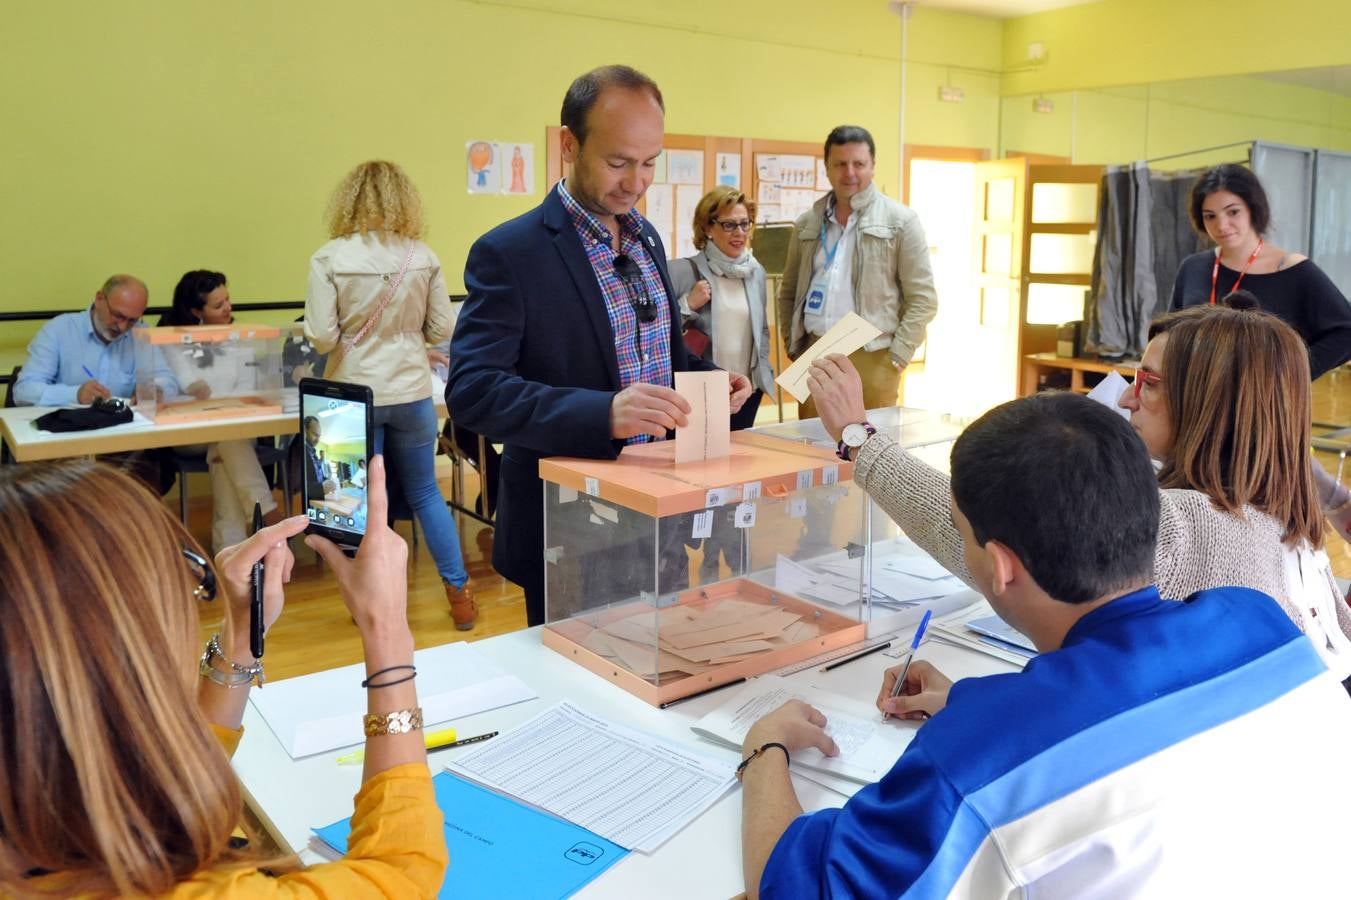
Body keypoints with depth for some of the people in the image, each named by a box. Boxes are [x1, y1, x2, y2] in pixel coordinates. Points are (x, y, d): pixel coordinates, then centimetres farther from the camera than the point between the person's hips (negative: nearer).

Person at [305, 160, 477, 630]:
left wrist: (354, 330, 8)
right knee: (425, 493, 17)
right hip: (411, 392, 2)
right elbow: (441, 330, -1)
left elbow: (321, 337, -13)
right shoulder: (424, 258, -5)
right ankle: (460, 595, 21)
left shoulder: (329, 259, -10)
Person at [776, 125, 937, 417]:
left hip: (870, 357, -4)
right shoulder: (807, 223, 12)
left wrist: (897, 356, -8)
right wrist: (792, 345, 9)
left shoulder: (900, 221, 0)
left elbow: (922, 299, -3)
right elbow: (789, 291, 19)